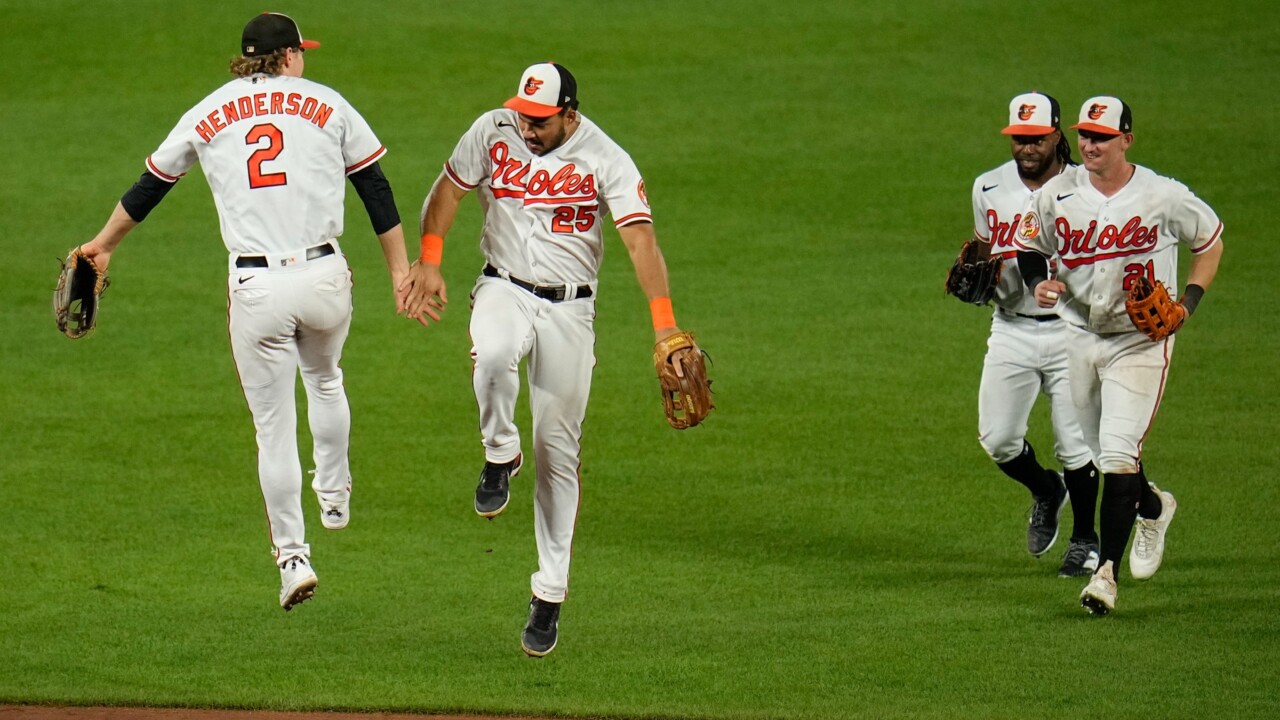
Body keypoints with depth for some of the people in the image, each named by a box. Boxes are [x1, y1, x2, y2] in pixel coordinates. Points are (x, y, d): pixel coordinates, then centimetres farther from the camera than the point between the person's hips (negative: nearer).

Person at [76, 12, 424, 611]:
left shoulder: (208, 115, 11)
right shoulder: (326, 105, 7)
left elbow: (149, 187, 21)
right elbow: (376, 190, 5)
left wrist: (103, 245, 35)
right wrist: (401, 269, 11)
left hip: (254, 286, 0)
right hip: (323, 278, 1)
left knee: (273, 426, 6)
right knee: (324, 378, 31)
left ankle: (292, 556, 4)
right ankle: (334, 495, 42)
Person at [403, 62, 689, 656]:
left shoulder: (605, 160, -13)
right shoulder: (494, 132, -6)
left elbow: (640, 238, -21)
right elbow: (449, 188, 7)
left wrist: (664, 323, -33)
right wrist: (429, 261, -6)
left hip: (569, 310, -1)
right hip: (504, 290, 1)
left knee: (558, 449, 1)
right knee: (492, 356, -37)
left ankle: (550, 594, 9)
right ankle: (499, 457, -8)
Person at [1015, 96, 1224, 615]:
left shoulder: (1164, 197, -11)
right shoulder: (1056, 195, -4)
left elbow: (1210, 241, 4)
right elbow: (1029, 244, 11)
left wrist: (1188, 302, -8)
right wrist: (1037, 283, -11)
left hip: (1141, 342, -4)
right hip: (1079, 336, 5)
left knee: (1118, 453, -16)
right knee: (1104, 452, 16)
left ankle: (1107, 571, -13)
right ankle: (1152, 507, 48)